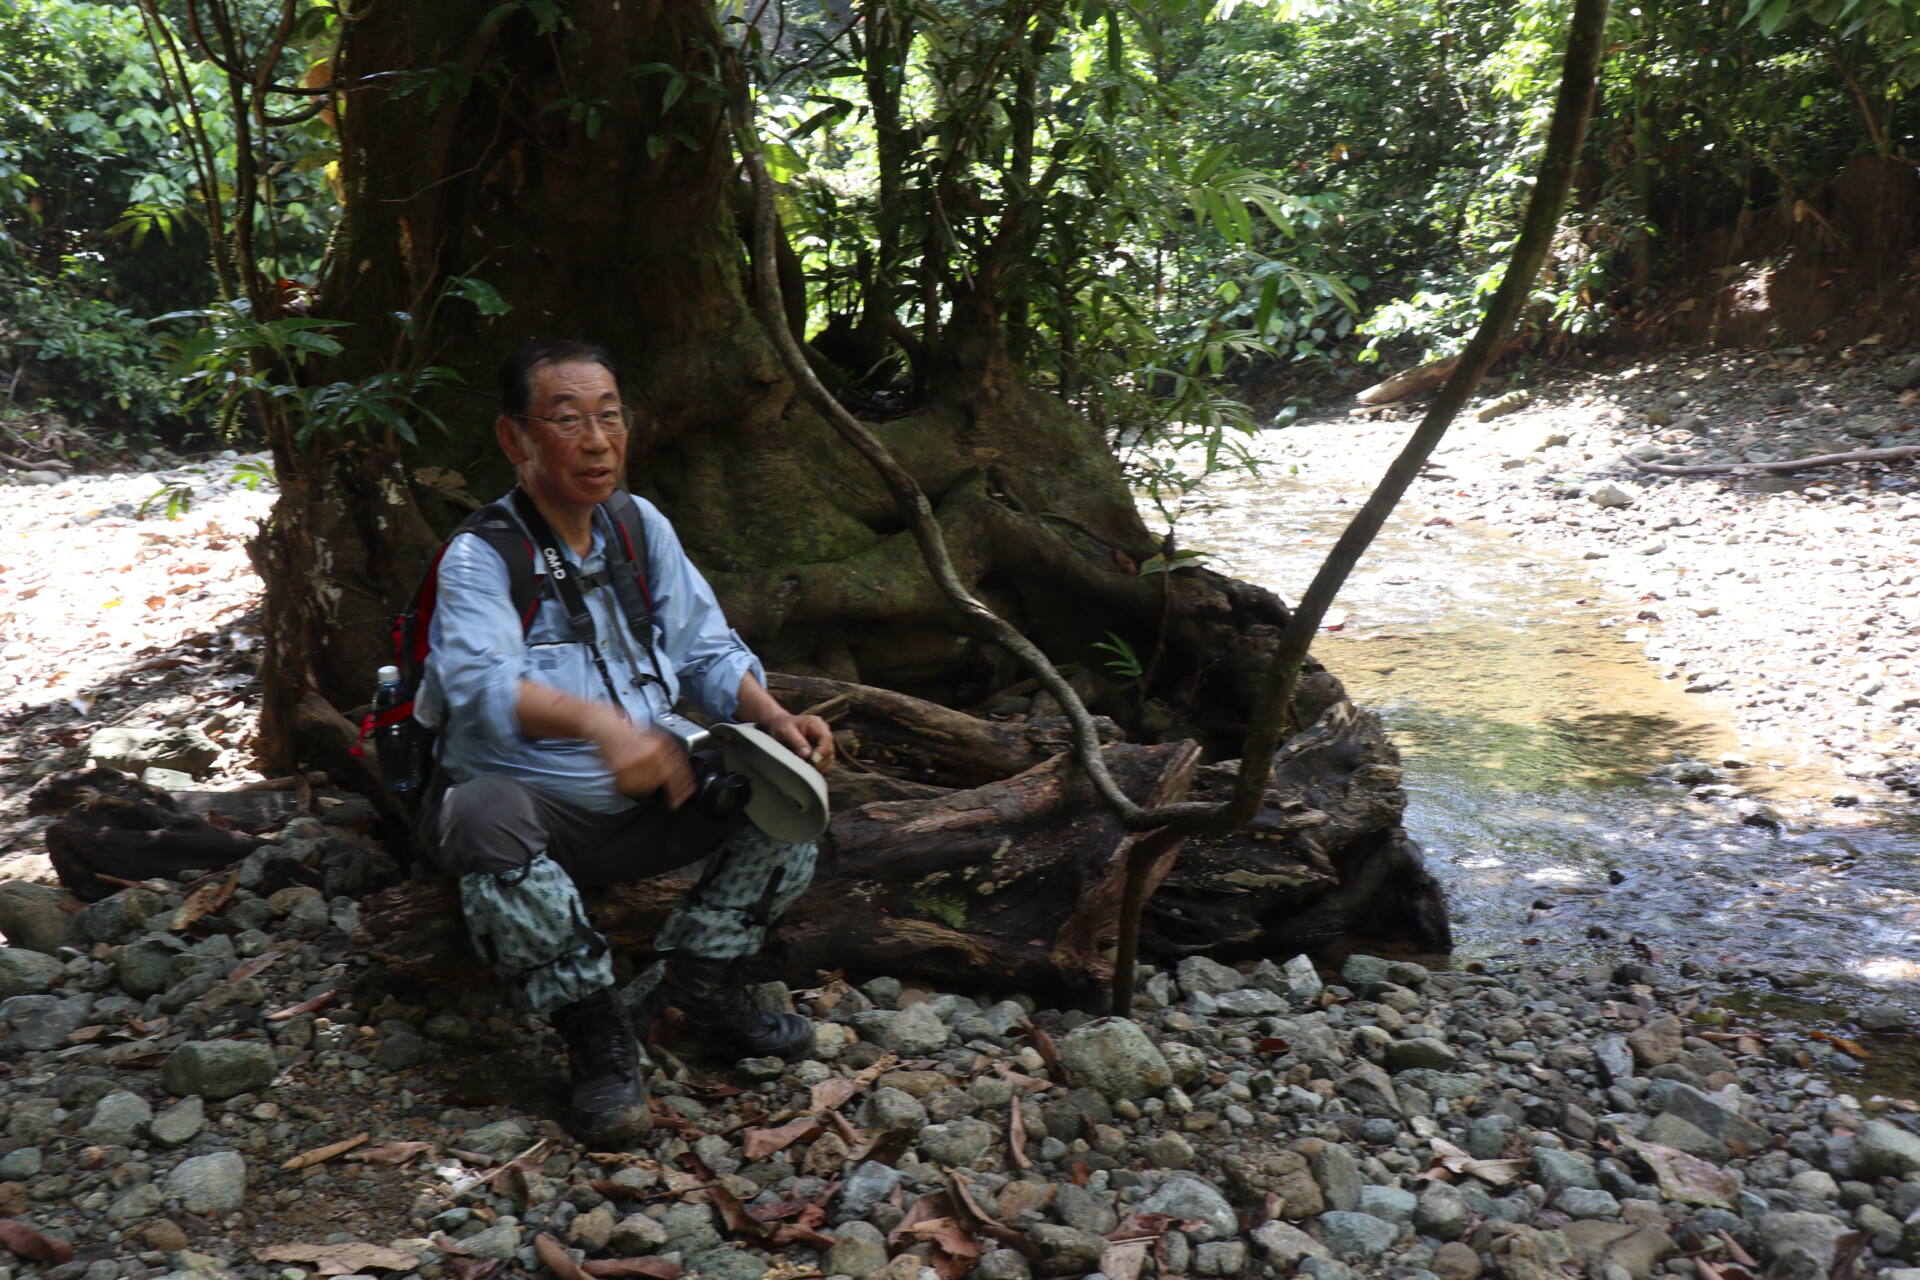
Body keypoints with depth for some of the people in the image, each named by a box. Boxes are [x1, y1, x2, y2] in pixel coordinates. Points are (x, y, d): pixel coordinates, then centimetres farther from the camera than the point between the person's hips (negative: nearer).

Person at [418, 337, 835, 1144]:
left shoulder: (643, 529, 6)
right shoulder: (479, 558, -13)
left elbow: (707, 650, 7)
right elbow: (483, 682, -32)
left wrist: (775, 718, -14)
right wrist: (599, 721, -51)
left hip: (643, 810, 5)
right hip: (536, 813, -5)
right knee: (485, 814, -38)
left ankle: (702, 977, -1)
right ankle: (596, 1037, -24)